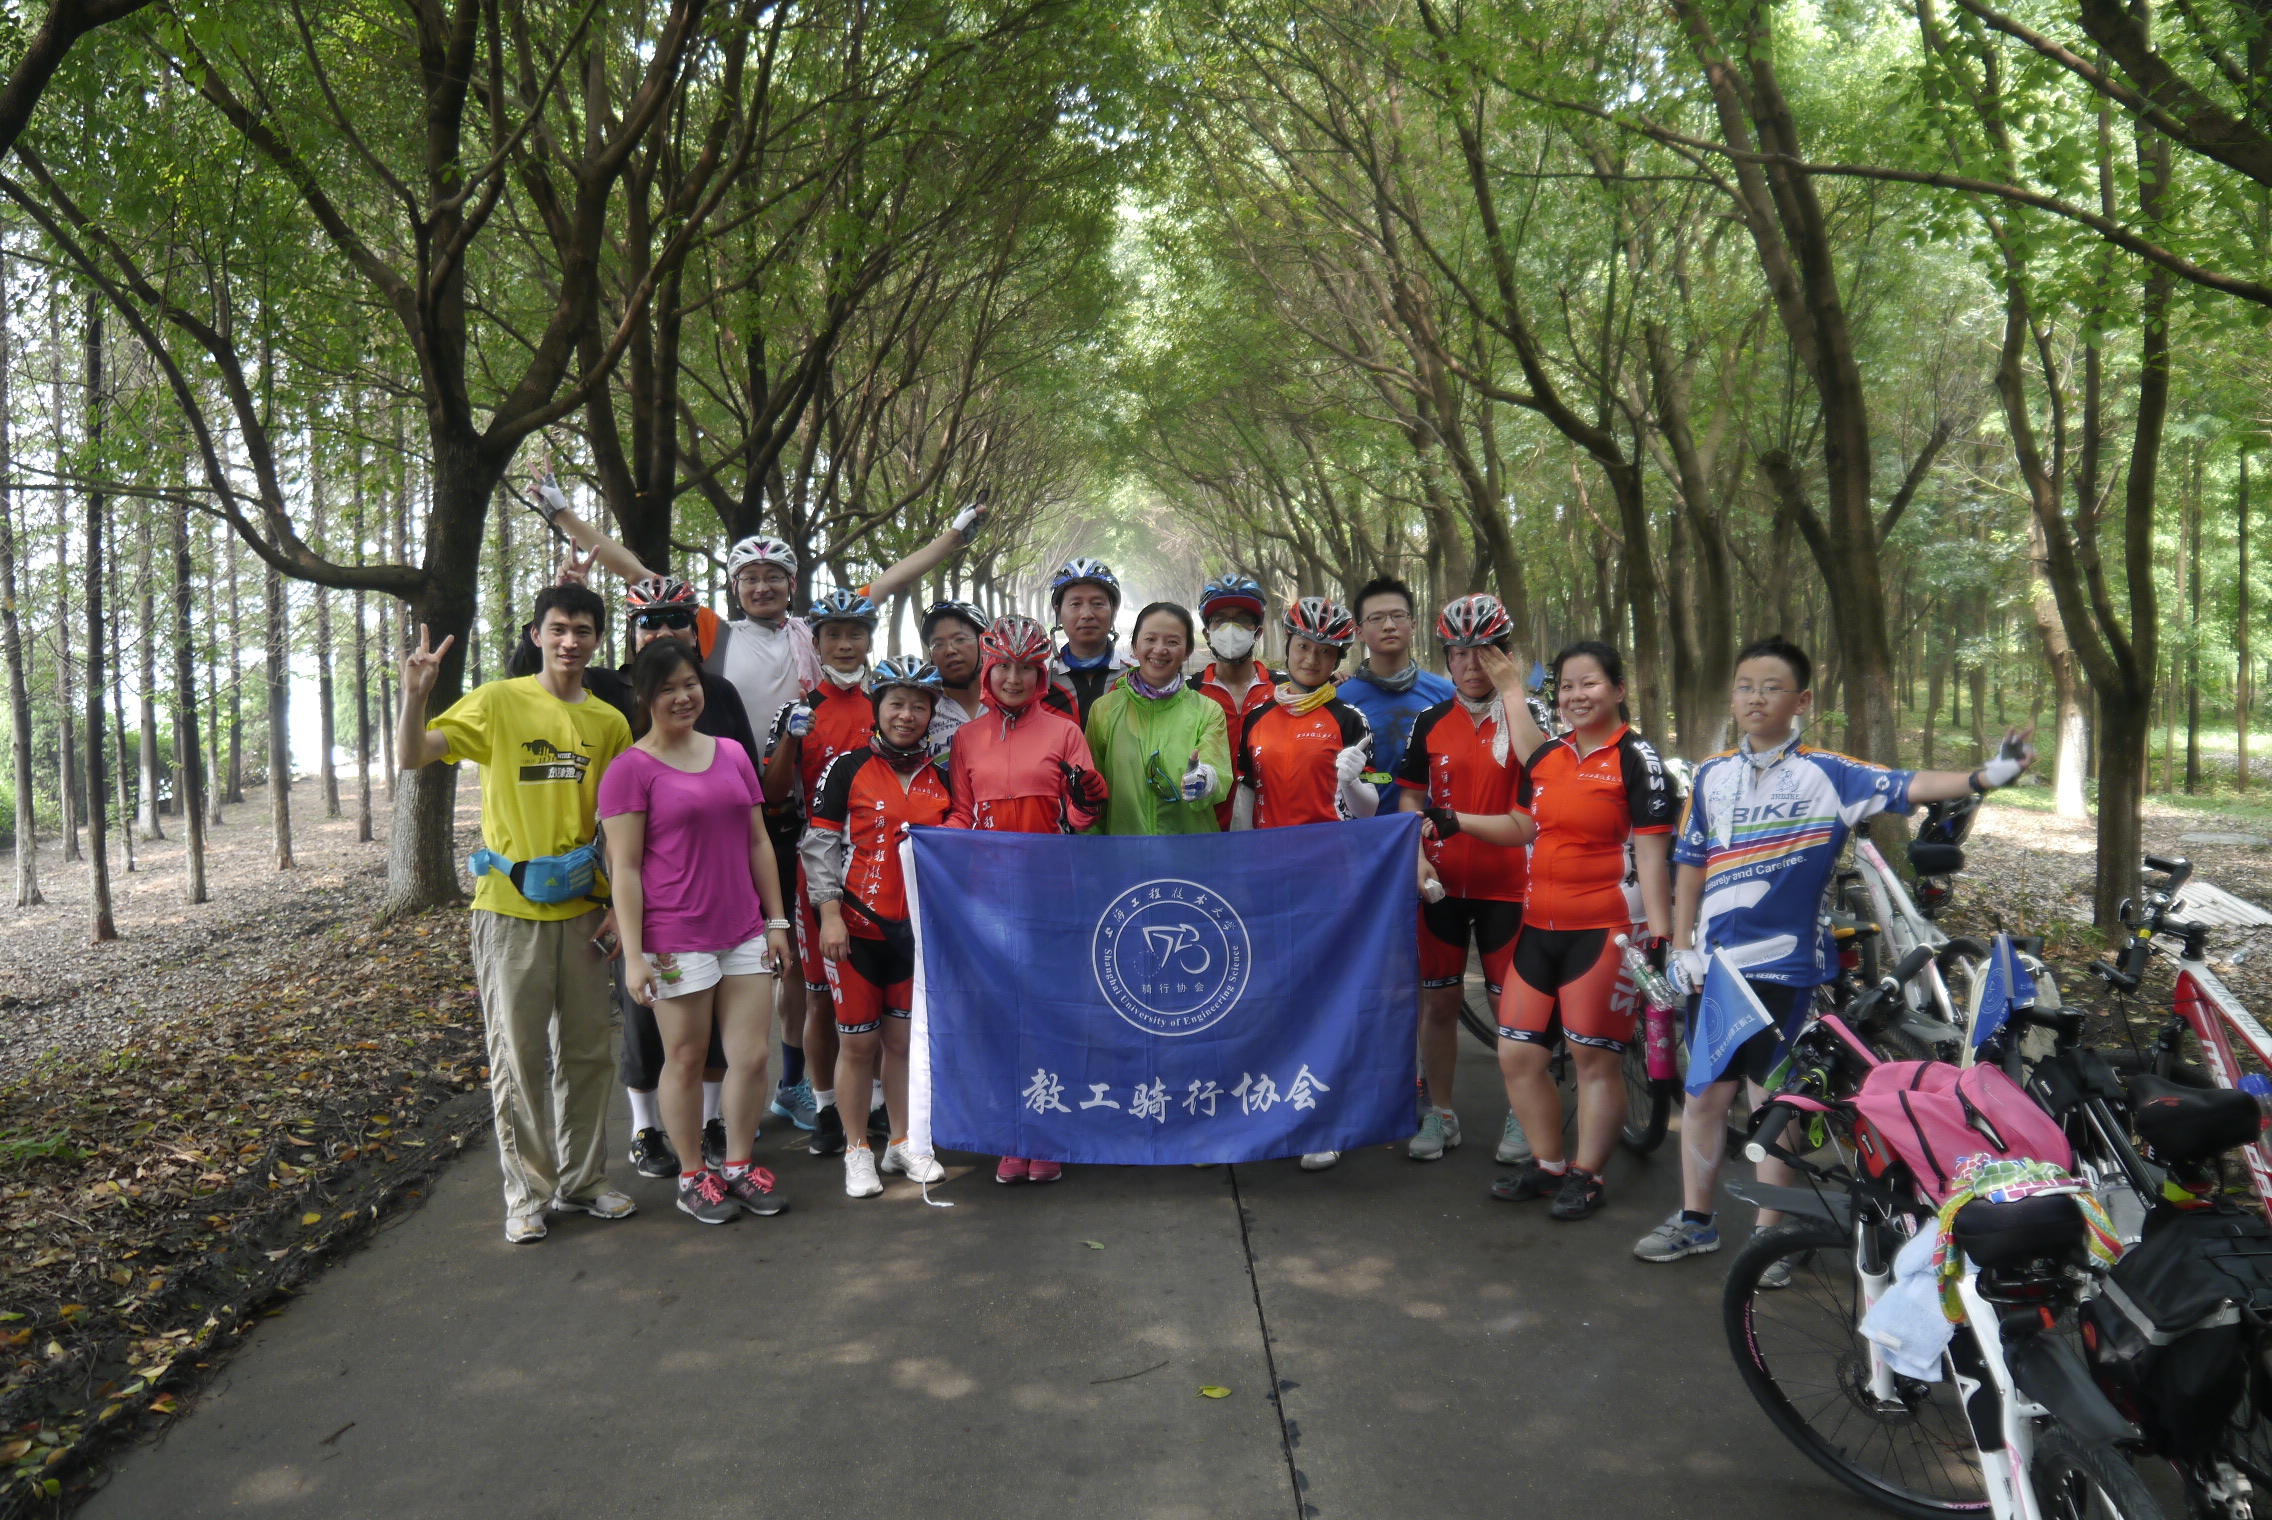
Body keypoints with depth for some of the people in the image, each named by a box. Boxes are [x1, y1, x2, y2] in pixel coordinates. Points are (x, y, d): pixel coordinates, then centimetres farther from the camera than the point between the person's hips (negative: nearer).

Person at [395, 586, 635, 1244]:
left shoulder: (609, 723, 5)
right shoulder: (499, 702, -4)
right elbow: (411, 757, -10)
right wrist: (416, 694, -27)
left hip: (581, 910, 3)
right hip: (510, 909, -3)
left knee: (585, 1051, 11)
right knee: (518, 1056, 4)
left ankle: (582, 1180, 26)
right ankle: (528, 1192, 17)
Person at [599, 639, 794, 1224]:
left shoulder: (731, 755, 11)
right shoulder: (632, 769, -5)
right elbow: (624, 868, -8)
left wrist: (776, 920, 11)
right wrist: (633, 954, -12)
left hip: (744, 933, 5)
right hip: (677, 941, -5)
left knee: (753, 1054, 5)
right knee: (686, 1060, 6)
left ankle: (740, 1164, 23)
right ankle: (693, 1176, 22)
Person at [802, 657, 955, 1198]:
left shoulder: (939, 777, 9)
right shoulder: (847, 768, -3)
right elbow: (819, 843, -5)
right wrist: (830, 913, -12)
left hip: (917, 926, 3)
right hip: (857, 926, -3)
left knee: (904, 1037, 10)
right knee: (857, 1042, 3)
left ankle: (902, 1143, 24)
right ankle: (857, 1151, 16)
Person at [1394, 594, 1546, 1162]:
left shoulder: (1524, 714, -1)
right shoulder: (1431, 723, 5)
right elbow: (1412, 799, 9)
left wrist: (1512, 690, -17)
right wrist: (1416, 857, -7)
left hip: (1505, 882, -2)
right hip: (1442, 882, 2)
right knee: (1438, 999, 7)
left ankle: (1520, 1115, 19)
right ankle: (1439, 1115, 20)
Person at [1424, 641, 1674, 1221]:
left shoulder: (1636, 758, -5)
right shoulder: (1546, 756, 12)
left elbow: (1651, 854, -10)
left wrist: (1659, 936, -14)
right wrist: (1454, 821, 9)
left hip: (1603, 928, -6)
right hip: (1539, 926, 6)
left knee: (1594, 1055, 0)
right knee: (1518, 1053, 7)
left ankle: (1587, 1175, 15)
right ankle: (1547, 1163, 24)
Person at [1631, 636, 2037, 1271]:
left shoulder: (1827, 775, -4)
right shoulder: (1712, 776, 7)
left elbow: (1907, 786, -18)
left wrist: (1985, 777, -34)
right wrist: (1681, 946, 7)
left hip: (1784, 963, -3)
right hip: (1713, 963, 4)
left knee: (1774, 1100, 4)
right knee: (1705, 1093, 12)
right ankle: (1695, 1219, 27)